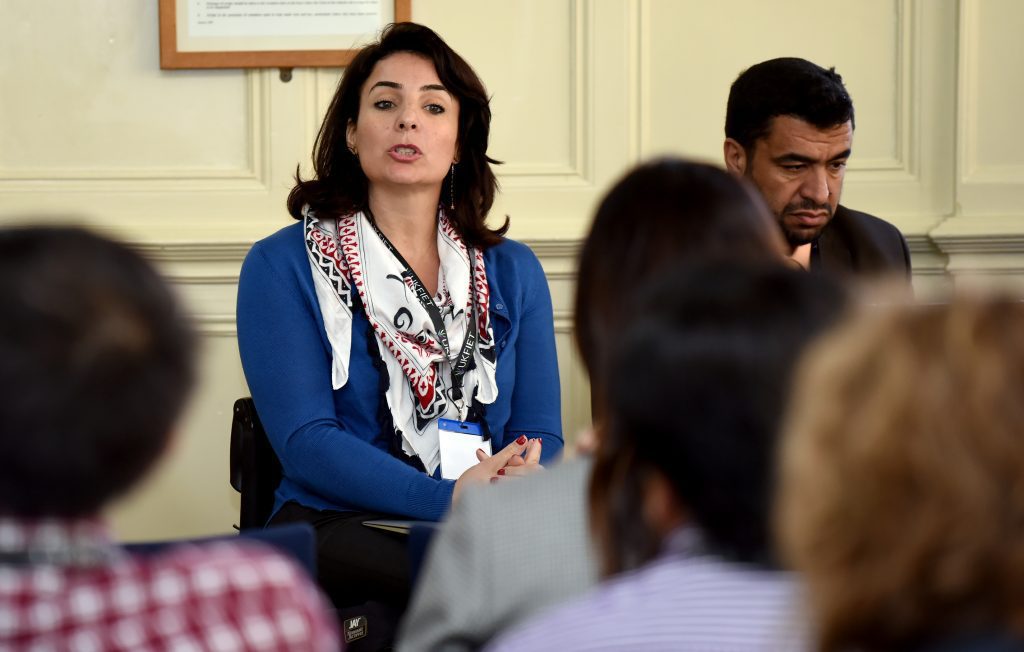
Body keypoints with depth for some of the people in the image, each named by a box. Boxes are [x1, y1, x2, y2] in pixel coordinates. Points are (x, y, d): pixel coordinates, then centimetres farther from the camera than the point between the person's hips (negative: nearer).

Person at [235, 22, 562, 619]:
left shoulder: (513, 272, 16)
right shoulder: (281, 266, 4)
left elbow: (540, 432, 10)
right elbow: (305, 441, -7)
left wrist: (519, 485, -17)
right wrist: (451, 499, -22)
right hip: (343, 528, -4)